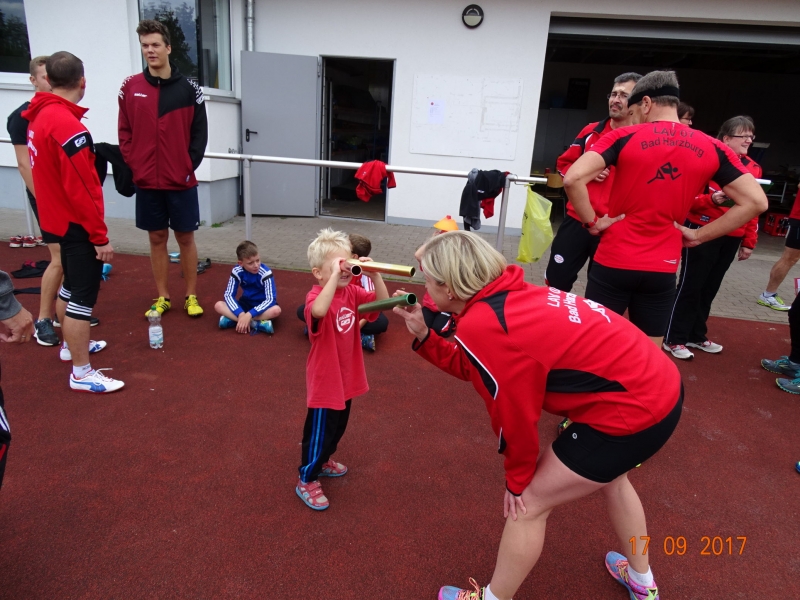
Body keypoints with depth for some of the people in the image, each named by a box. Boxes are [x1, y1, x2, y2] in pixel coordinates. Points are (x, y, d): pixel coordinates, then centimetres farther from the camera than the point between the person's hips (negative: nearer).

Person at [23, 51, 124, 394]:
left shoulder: (39, 117, 7)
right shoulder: (67, 124, -22)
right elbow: (81, 189, -24)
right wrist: (100, 236, -19)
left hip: (60, 221, 10)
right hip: (78, 225, -10)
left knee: (70, 286, 23)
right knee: (83, 296, -4)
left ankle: (70, 345, 40)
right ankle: (81, 373, 5)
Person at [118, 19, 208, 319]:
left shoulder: (189, 88, -1)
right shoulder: (130, 87, 3)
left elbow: (200, 132, 0)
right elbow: (125, 132, 7)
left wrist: (190, 166, -8)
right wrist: (131, 164, -3)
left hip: (181, 180, -1)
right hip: (146, 180, 2)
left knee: (185, 237, 6)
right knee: (157, 238, 10)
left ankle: (191, 296, 18)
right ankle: (162, 297, 21)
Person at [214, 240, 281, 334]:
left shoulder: (265, 273, -25)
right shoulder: (237, 271, -16)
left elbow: (270, 299, -29)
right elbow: (228, 295, -15)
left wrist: (249, 315, -38)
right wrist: (241, 314, -32)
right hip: (246, 304, 4)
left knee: (276, 310, -36)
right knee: (218, 305, -19)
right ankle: (256, 323, -30)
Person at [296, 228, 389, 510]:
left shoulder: (352, 291, -2)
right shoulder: (316, 296, -25)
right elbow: (319, 311, -49)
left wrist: (374, 275, -22)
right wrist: (335, 275, -47)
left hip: (346, 376, 8)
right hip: (325, 380, -8)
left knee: (338, 427, 27)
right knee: (319, 432, 9)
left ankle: (323, 461, 52)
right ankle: (306, 480, 30)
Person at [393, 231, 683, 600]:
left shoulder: (479, 327, -22)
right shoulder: (506, 296, 4)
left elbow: (514, 415, -12)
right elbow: (472, 366, 15)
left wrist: (516, 480, 5)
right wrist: (423, 335, 9)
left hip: (633, 410, -9)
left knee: (528, 503, 6)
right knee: (608, 476, 34)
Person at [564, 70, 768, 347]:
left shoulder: (624, 137, -7)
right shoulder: (712, 148, 4)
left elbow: (573, 178, -19)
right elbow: (755, 201, 3)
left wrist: (592, 222, -7)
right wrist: (699, 235, 5)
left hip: (614, 262, -3)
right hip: (663, 269, 3)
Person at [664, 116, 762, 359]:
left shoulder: (753, 169, 9)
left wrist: (749, 242, 11)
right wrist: (711, 199, -28)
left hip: (731, 238, 6)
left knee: (710, 287, 12)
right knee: (690, 285, -2)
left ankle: (696, 335, 25)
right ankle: (674, 339, 7)